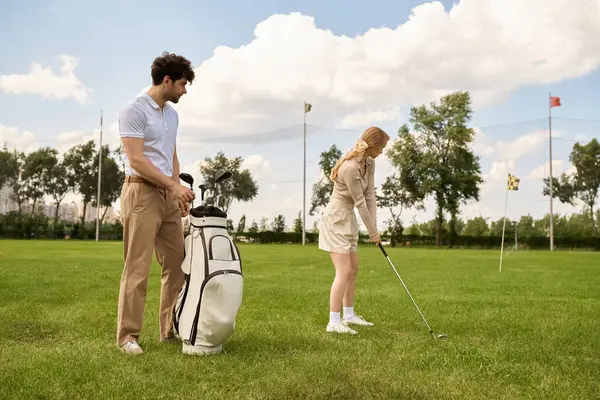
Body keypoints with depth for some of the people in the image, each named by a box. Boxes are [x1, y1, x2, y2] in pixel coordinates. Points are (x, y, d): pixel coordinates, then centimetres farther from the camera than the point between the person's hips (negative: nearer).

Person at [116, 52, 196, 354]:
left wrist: (178, 190, 12)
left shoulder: (172, 113, 16)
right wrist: (175, 185, -17)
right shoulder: (134, 110, -9)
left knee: (176, 264, 8)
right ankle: (128, 335, 2)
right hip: (142, 193, -8)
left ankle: (171, 329, 17)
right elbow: (136, 160, -16)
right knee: (137, 268, -7)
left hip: (167, 195, 8)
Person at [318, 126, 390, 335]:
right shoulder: (350, 167, -27)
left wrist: (374, 226, -6)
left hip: (348, 219, 10)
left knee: (353, 269, 14)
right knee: (344, 271, -12)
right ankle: (334, 322, -7)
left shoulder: (369, 162, 2)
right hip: (335, 220, -10)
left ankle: (349, 315, 26)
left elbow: (370, 196, 0)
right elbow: (360, 202, -20)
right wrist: (372, 231, -10)